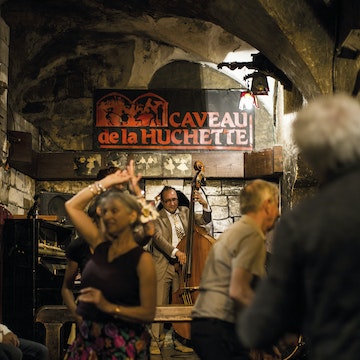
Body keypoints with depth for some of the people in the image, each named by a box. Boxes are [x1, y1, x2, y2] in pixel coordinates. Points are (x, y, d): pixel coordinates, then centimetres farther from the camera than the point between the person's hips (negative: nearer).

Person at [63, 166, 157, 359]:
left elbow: (148, 313, -15)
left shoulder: (142, 259, -10)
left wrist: (109, 307, -23)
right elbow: (72, 206, 12)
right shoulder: (100, 245, 7)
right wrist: (104, 183, 11)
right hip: (88, 339, 6)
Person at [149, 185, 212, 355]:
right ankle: (156, 342, 2)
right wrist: (175, 251, -28)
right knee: (159, 305, -4)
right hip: (162, 266, -4)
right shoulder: (157, 218, -1)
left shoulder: (185, 212, 13)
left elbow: (204, 220, 11)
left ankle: (179, 340, 18)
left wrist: (205, 205, -8)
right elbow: (158, 237, -15)